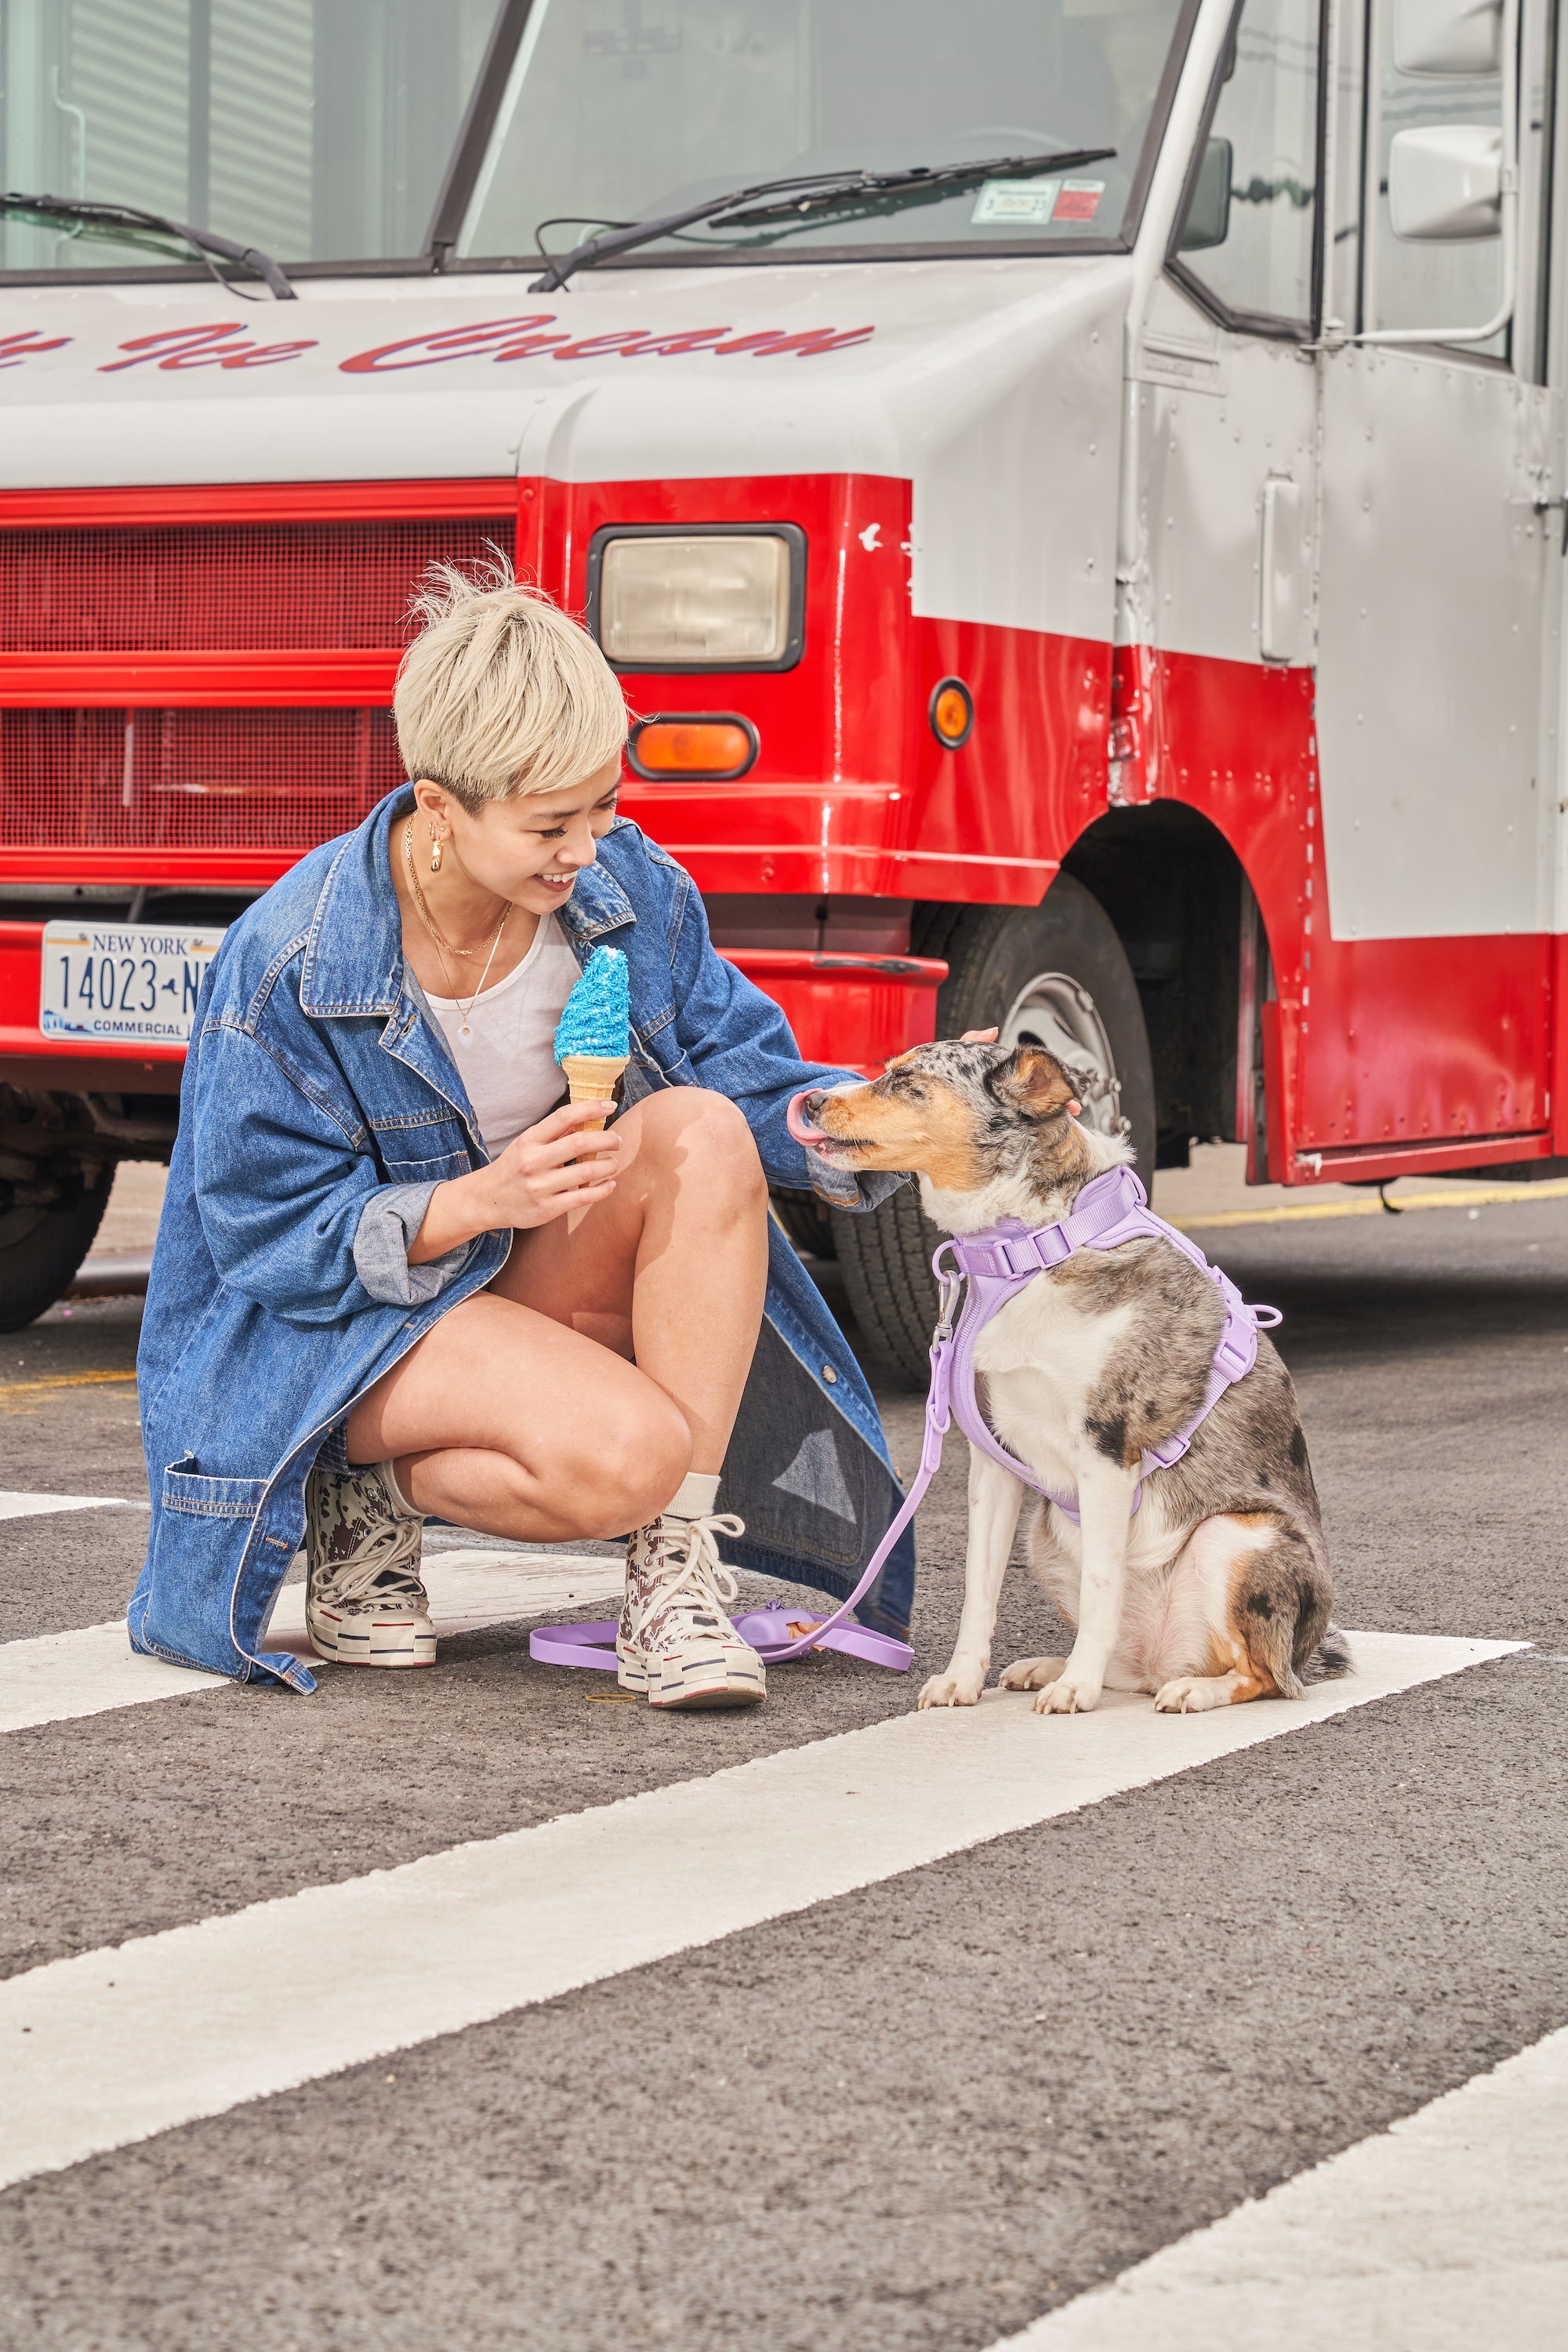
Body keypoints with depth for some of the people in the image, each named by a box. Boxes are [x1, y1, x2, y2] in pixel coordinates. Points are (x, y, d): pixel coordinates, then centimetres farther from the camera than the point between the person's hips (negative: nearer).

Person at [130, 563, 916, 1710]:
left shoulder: (626, 883, -9)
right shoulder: (288, 961, -22)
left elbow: (740, 1063, -5)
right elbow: (270, 1237, -18)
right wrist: (479, 1201, -32)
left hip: (550, 1273, 6)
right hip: (352, 1314, -6)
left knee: (702, 1129, -27)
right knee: (623, 1453, -34)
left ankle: (679, 1577, -24)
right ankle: (369, 1495, -1)